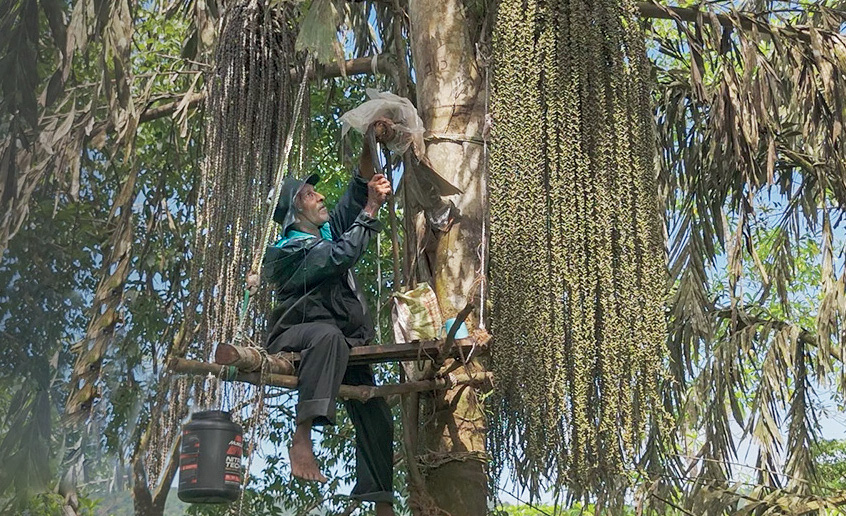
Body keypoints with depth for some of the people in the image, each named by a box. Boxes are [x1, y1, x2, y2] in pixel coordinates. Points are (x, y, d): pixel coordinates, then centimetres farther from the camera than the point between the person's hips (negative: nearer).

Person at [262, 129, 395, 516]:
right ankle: (301, 438, -47)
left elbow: (354, 198, 10)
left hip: (345, 342, 8)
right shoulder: (287, 251, -10)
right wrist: (372, 208, -20)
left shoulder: (327, 231, 15)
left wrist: (367, 152, -5)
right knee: (329, 336, -43)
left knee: (375, 418, 2)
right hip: (296, 335, -8)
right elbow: (342, 256, -24)